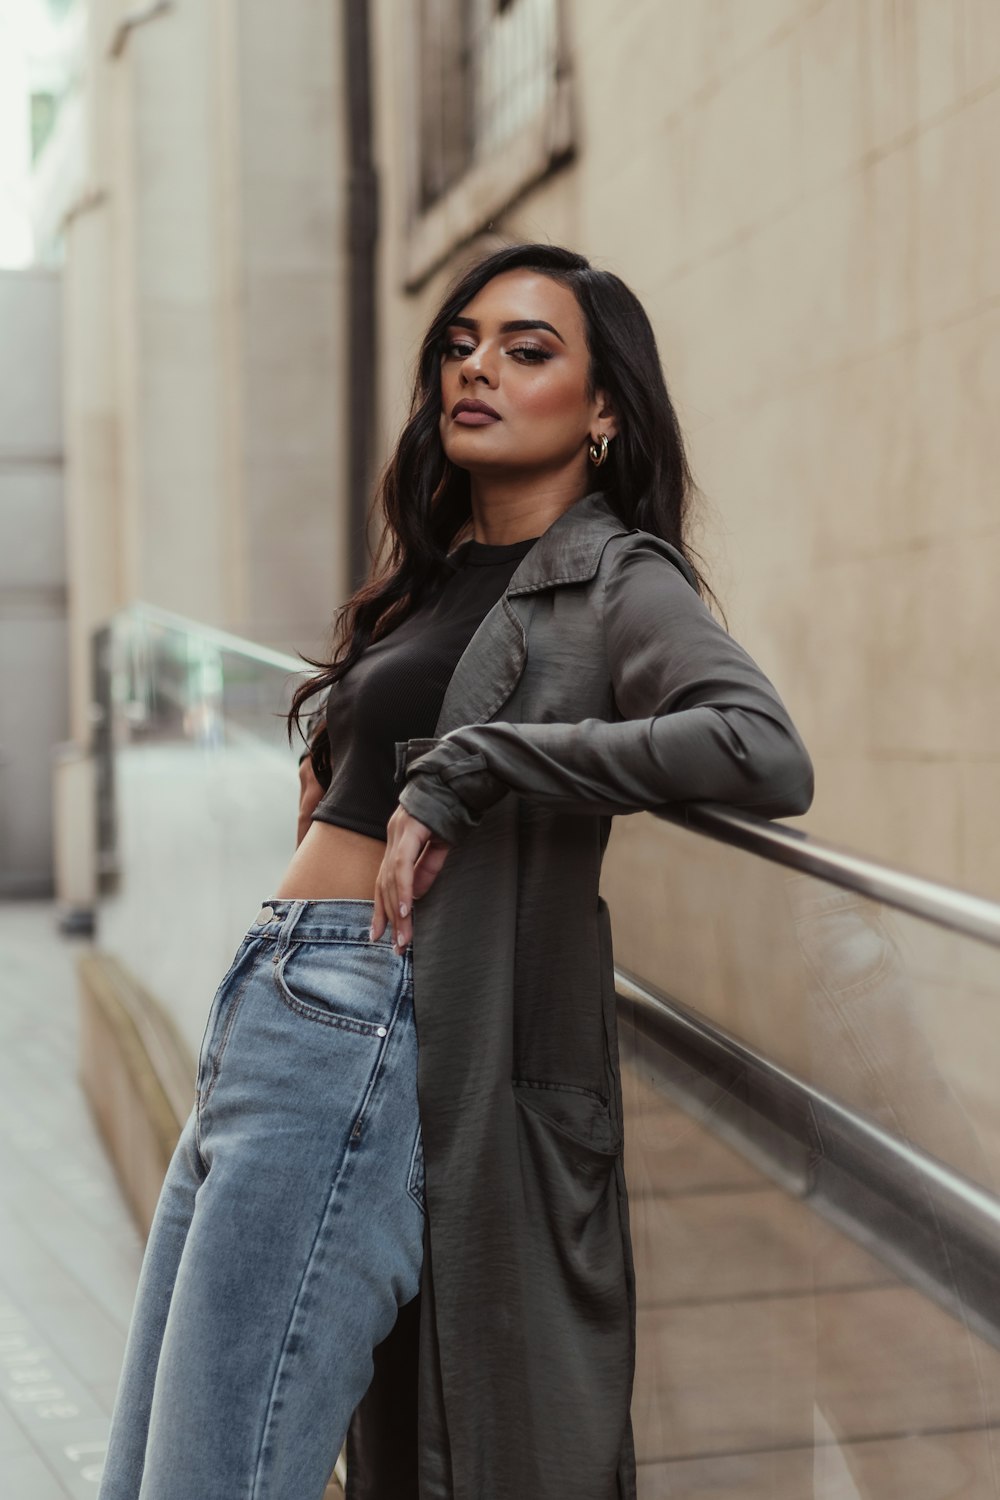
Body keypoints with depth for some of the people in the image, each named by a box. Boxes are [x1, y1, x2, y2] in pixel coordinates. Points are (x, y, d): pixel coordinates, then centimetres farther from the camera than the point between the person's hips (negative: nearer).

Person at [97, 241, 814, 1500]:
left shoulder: (619, 581, -4)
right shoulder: (435, 575, 19)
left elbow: (766, 755, -25)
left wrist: (463, 768, -20)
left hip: (360, 1032, -8)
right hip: (263, 1017, 9)